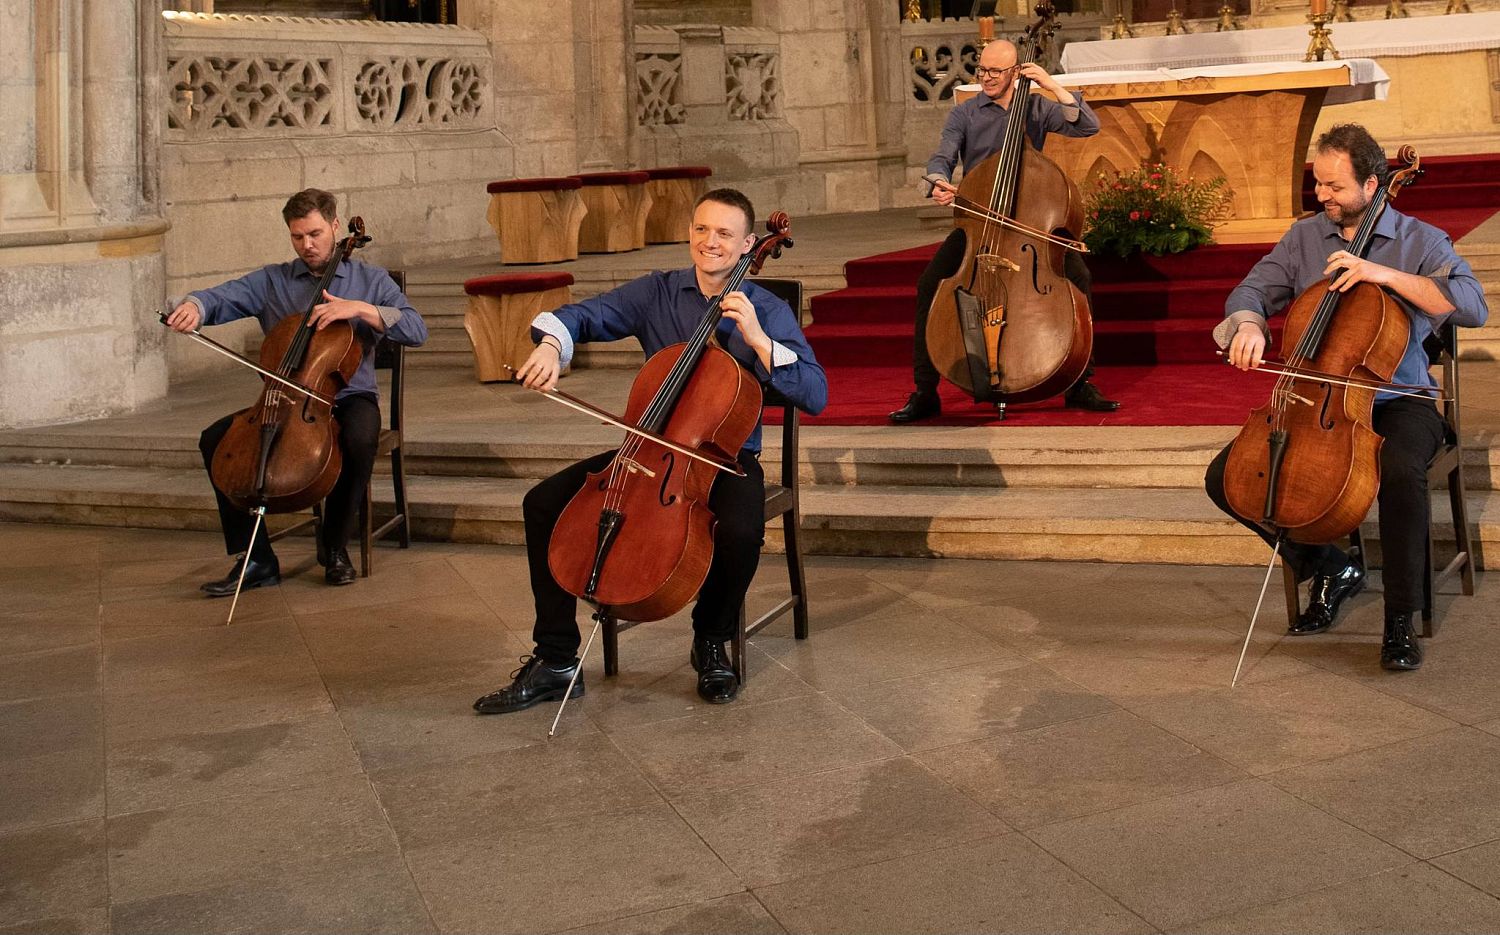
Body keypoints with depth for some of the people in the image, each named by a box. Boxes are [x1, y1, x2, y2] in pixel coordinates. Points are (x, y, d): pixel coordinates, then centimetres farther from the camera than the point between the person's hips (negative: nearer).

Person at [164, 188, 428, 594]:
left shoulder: (370, 280, 5)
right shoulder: (271, 281, 10)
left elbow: (416, 331, -8)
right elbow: (220, 298, -5)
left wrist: (361, 308, -21)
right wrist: (193, 306, -29)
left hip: (348, 397, -2)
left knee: (360, 437, -37)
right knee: (214, 439, -20)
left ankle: (335, 548, -16)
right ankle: (256, 559, -13)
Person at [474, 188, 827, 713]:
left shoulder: (769, 313, -4)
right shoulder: (656, 293, 4)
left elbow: (815, 397, -13)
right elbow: (583, 316, -3)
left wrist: (758, 340, -24)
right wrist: (551, 346, -26)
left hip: (726, 458, -3)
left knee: (741, 531, -36)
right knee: (544, 503, -14)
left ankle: (711, 644, -4)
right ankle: (555, 661, -5)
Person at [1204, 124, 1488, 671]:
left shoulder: (1420, 241, -3)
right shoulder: (1305, 237, 9)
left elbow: (1473, 308, -16)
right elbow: (1252, 291, 10)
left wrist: (1386, 273, -24)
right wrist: (1248, 324, -15)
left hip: (1397, 401, -4)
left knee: (1401, 471, -38)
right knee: (1225, 478, -12)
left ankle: (1400, 619, -18)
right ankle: (1329, 569, 7)